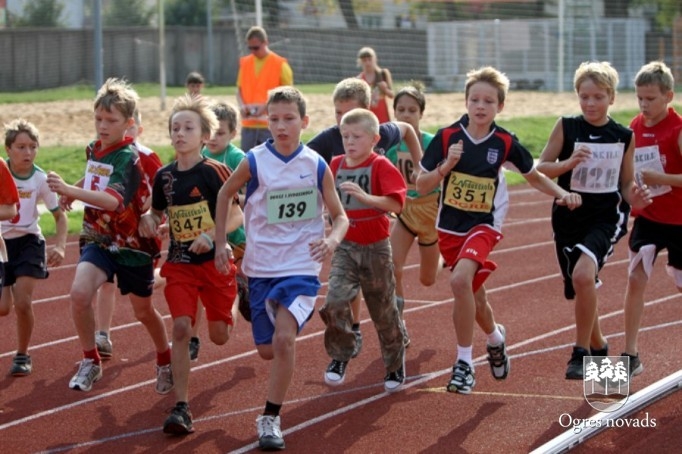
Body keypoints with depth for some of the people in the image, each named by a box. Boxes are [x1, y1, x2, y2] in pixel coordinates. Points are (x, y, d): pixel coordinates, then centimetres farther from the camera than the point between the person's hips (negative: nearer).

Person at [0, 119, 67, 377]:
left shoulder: (40, 179, -7)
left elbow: (59, 216, 3)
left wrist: (59, 247, -10)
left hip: (28, 242, 0)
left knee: (22, 302, -13)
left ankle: (22, 355, 11)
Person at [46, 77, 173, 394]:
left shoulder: (128, 159, -22)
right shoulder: (94, 150, 0)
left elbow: (114, 200, -41)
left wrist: (70, 190, -53)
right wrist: (73, 193, 6)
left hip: (132, 245, -5)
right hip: (99, 240, 5)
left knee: (143, 312, 13)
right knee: (79, 292, -23)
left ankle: (166, 362, 42)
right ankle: (90, 362, -6)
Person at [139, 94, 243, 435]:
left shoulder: (213, 172, -12)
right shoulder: (164, 176, 2)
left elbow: (237, 217, -11)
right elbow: (158, 213, 17)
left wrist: (211, 235, -28)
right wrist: (148, 221, -6)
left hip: (214, 262, -3)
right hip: (179, 264, 3)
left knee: (219, 335, 8)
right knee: (181, 328, -14)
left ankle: (237, 303, 46)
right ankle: (181, 408, -13)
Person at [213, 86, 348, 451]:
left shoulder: (317, 166, -6)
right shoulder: (254, 162, -7)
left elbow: (340, 217, 2)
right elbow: (225, 193, 12)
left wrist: (332, 239, -20)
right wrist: (220, 241, 7)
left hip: (301, 267, -2)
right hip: (261, 268, 2)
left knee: (284, 337, -21)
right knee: (267, 349, 8)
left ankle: (270, 418, -10)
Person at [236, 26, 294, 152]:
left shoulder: (280, 64, -3)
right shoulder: (245, 63, 10)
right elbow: (239, 89, 16)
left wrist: (266, 106, -15)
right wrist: (242, 106, -5)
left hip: (271, 126, -4)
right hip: (248, 125, 4)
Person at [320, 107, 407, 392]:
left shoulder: (381, 166, -10)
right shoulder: (336, 165, 5)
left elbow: (396, 204, -24)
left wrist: (365, 197, -36)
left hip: (375, 247, -3)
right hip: (345, 246, 3)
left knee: (384, 310, 8)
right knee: (336, 299, -16)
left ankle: (395, 366, 26)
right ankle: (339, 358, 2)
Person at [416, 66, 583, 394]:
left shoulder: (505, 143, -9)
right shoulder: (447, 137, -9)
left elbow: (533, 176, 8)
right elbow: (421, 186, -6)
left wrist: (562, 194, -8)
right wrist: (446, 166, -23)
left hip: (484, 225, -3)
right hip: (449, 227, 3)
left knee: (460, 280, -29)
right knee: (473, 295, 17)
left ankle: (464, 363, -18)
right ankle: (495, 337, 52)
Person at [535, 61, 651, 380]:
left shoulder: (624, 137, 0)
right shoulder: (566, 127, -2)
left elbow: (626, 183, 9)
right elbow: (541, 168, -3)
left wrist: (633, 196, -14)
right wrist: (568, 163, -22)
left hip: (606, 218, -2)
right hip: (569, 218, 2)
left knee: (583, 275, -27)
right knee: (581, 290, 12)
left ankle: (581, 353, -14)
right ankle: (598, 346, 39)